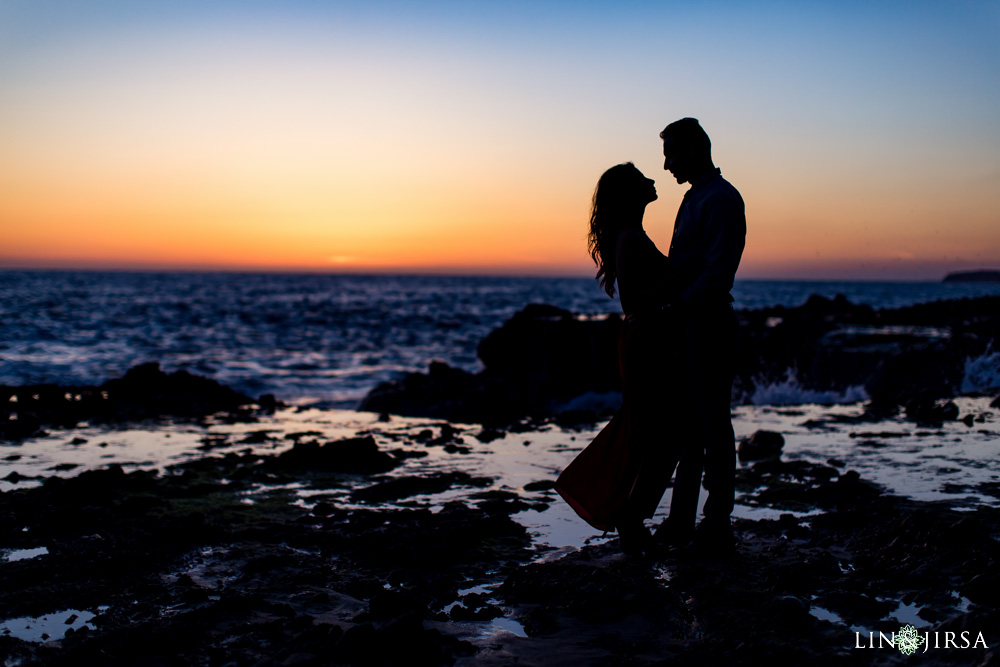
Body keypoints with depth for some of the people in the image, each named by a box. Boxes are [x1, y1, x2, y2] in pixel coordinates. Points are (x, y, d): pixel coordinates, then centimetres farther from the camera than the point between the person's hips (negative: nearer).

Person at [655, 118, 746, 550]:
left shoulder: (720, 199, -12)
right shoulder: (695, 198, 19)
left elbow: (718, 274, -20)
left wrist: (674, 305, -20)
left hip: (709, 326, -10)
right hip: (689, 325, 10)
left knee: (712, 425, -3)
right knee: (691, 423, 12)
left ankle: (717, 524, 6)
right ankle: (681, 523, 20)